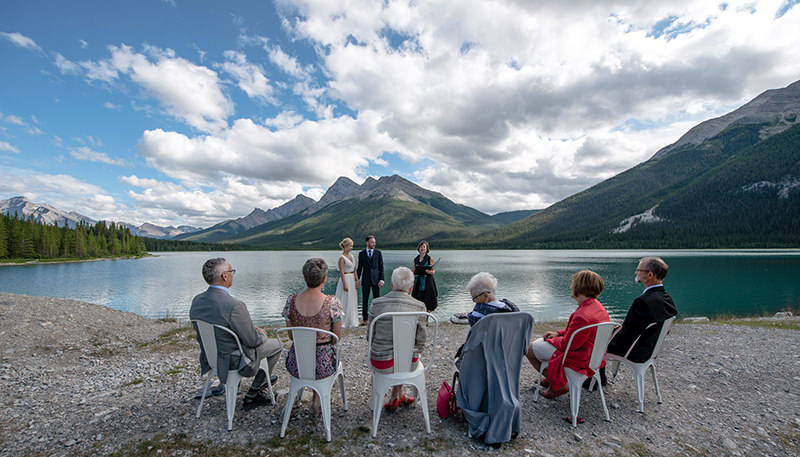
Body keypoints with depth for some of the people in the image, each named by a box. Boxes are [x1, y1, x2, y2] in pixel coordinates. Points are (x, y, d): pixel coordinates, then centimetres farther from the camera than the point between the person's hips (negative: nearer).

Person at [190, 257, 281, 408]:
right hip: (233, 361, -8)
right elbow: (252, 340, -25)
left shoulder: (197, 301, -8)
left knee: (260, 344, 29)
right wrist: (261, 333, 0)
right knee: (276, 344, 13)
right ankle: (253, 394, 21)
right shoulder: (234, 306, -33)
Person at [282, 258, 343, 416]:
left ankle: (318, 398, 49)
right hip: (322, 365, -2)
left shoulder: (291, 301, -10)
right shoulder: (332, 303, -19)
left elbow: (291, 336, 3)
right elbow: (337, 338, -7)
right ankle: (319, 399, 41)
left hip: (295, 365, 3)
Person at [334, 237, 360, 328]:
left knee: (353, 301, 11)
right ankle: (342, 322, 10)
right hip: (345, 279, -8)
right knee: (345, 301, -1)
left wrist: (357, 281, 8)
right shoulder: (342, 258, -12)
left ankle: (351, 321, 21)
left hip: (352, 279, 8)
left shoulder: (351, 256, 11)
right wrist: (345, 284, -18)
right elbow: (341, 272, -15)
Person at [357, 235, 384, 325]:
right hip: (365, 279, 0)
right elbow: (359, 268, 7)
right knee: (364, 300, 5)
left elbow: (381, 267, 2)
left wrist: (381, 280, -6)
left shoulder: (378, 253, 3)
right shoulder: (361, 253, 3)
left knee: (377, 299, 4)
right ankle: (365, 319, 15)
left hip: (376, 279, 0)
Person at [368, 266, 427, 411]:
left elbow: (371, 335, 0)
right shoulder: (419, 306, -10)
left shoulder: (377, 303, -9)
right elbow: (421, 341, -4)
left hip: (381, 363, 0)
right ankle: (396, 396, 42)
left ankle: (398, 396, 43)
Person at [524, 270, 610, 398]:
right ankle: (552, 378, 35)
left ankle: (559, 385, 15)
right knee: (538, 341, 23)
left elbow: (567, 344, -23)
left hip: (577, 359, -10)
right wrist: (558, 333, 5)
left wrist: (552, 340, -5)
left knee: (529, 349, 2)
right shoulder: (598, 306, -2)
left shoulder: (582, 316, -35)